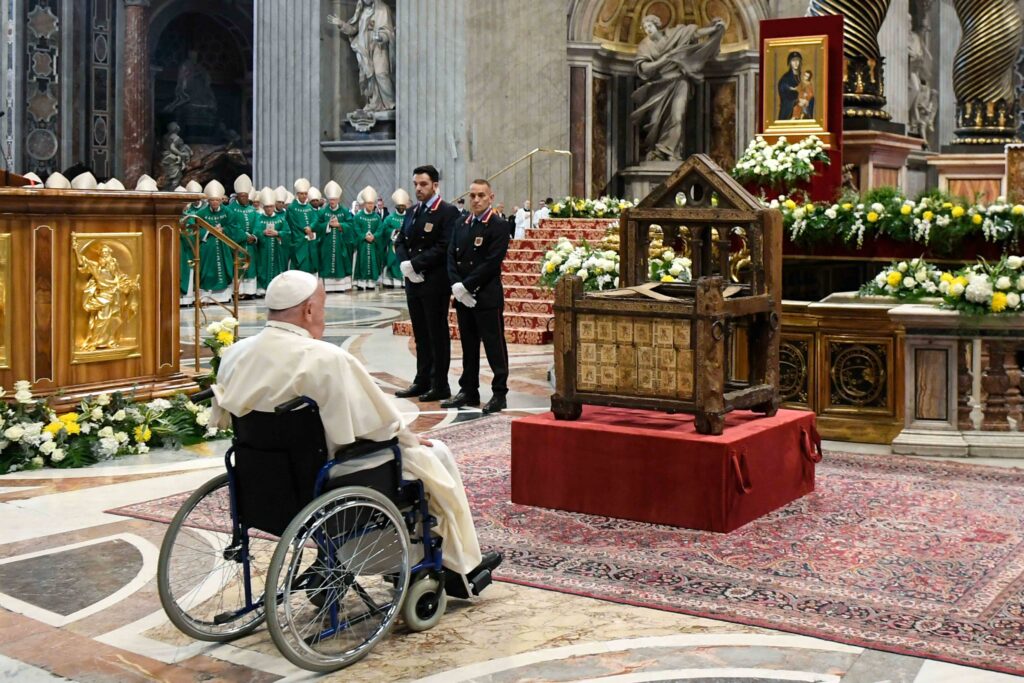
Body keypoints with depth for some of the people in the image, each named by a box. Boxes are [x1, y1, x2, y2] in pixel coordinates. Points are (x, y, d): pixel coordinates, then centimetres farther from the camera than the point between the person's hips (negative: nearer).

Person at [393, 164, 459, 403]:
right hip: (413, 282, 7)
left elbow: (444, 247, -17)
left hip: (435, 283, -7)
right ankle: (422, 381, 21)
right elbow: (400, 242, 14)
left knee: (437, 335, -1)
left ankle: (440, 386, 5)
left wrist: (416, 263, -17)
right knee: (420, 335, 13)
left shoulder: (448, 212, -9)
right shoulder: (412, 212, 15)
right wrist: (404, 263, -6)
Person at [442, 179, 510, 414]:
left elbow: (492, 262, -15)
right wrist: (456, 285, -7)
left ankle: (499, 393, 5)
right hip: (463, 297, 6)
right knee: (468, 346, 13)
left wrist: (467, 285, -16)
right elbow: (451, 257, 9)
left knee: (494, 346, -1)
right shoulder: (461, 225, 14)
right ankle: (469, 391, 21)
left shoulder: (498, 226, -7)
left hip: (488, 297, -6)